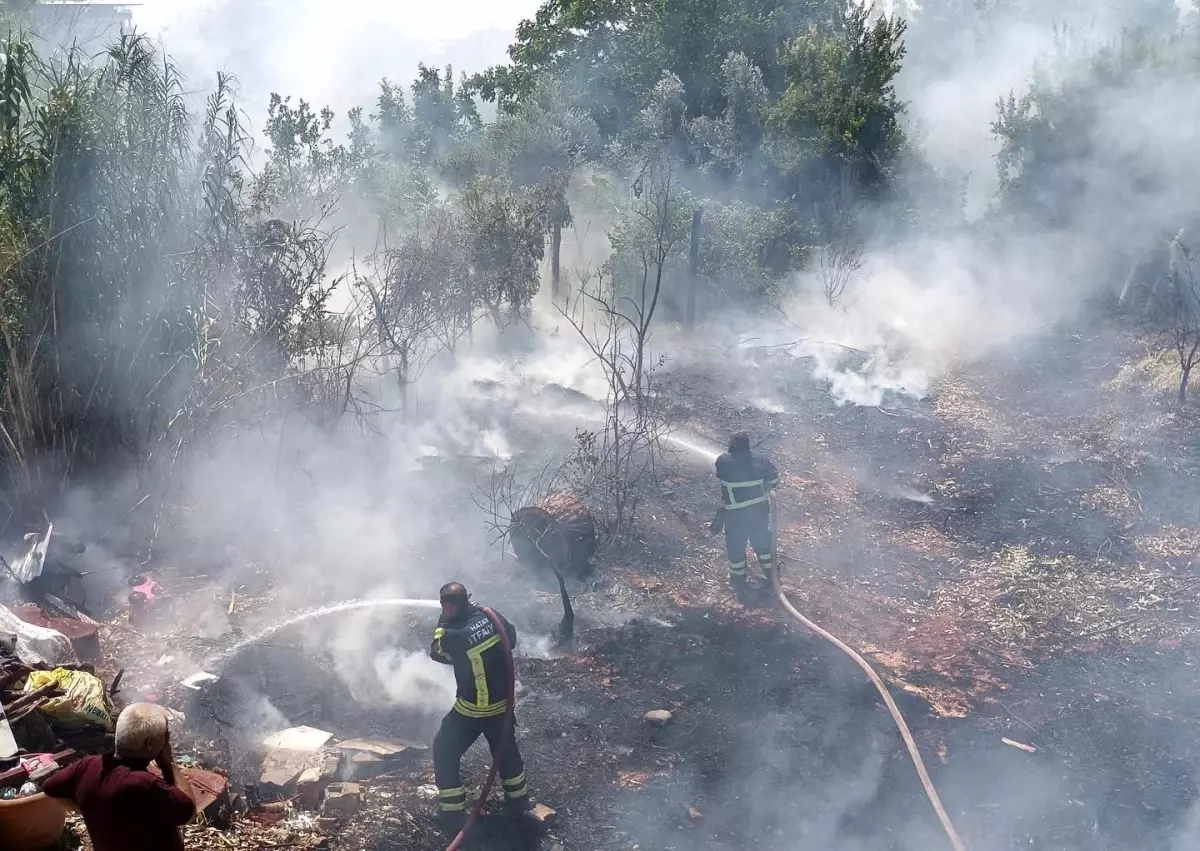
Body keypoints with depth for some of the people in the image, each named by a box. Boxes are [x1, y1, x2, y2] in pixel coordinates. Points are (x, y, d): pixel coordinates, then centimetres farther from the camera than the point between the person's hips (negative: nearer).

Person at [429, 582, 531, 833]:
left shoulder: (452, 636, -25)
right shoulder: (491, 618, -12)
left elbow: (436, 653, -2)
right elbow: (512, 639, 8)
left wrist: (443, 624, 5)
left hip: (471, 709, -5)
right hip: (502, 704, 5)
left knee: (444, 752, 16)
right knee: (506, 750, 27)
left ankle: (453, 815, 18)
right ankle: (518, 802, 42)